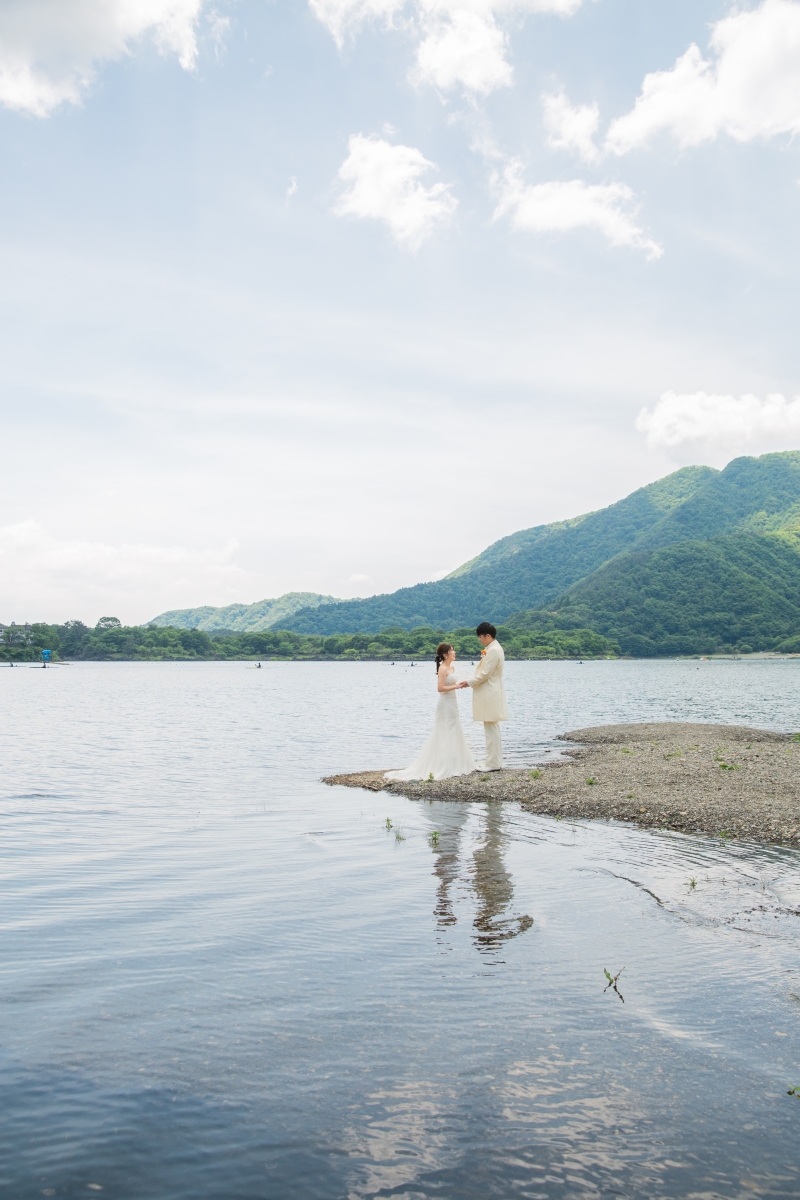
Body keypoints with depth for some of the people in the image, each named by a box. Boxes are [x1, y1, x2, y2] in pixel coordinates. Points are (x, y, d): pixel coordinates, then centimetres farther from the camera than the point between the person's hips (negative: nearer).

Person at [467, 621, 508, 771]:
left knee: (491, 729, -7)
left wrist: (469, 682, -10)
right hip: (490, 694, 11)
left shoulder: (493, 650, -17)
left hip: (490, 695, -11)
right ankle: (496, 762, 18)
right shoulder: (494, 648, 15)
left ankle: (493, 764, -4)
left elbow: (485, 673, -18)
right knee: (493, 729, 13)